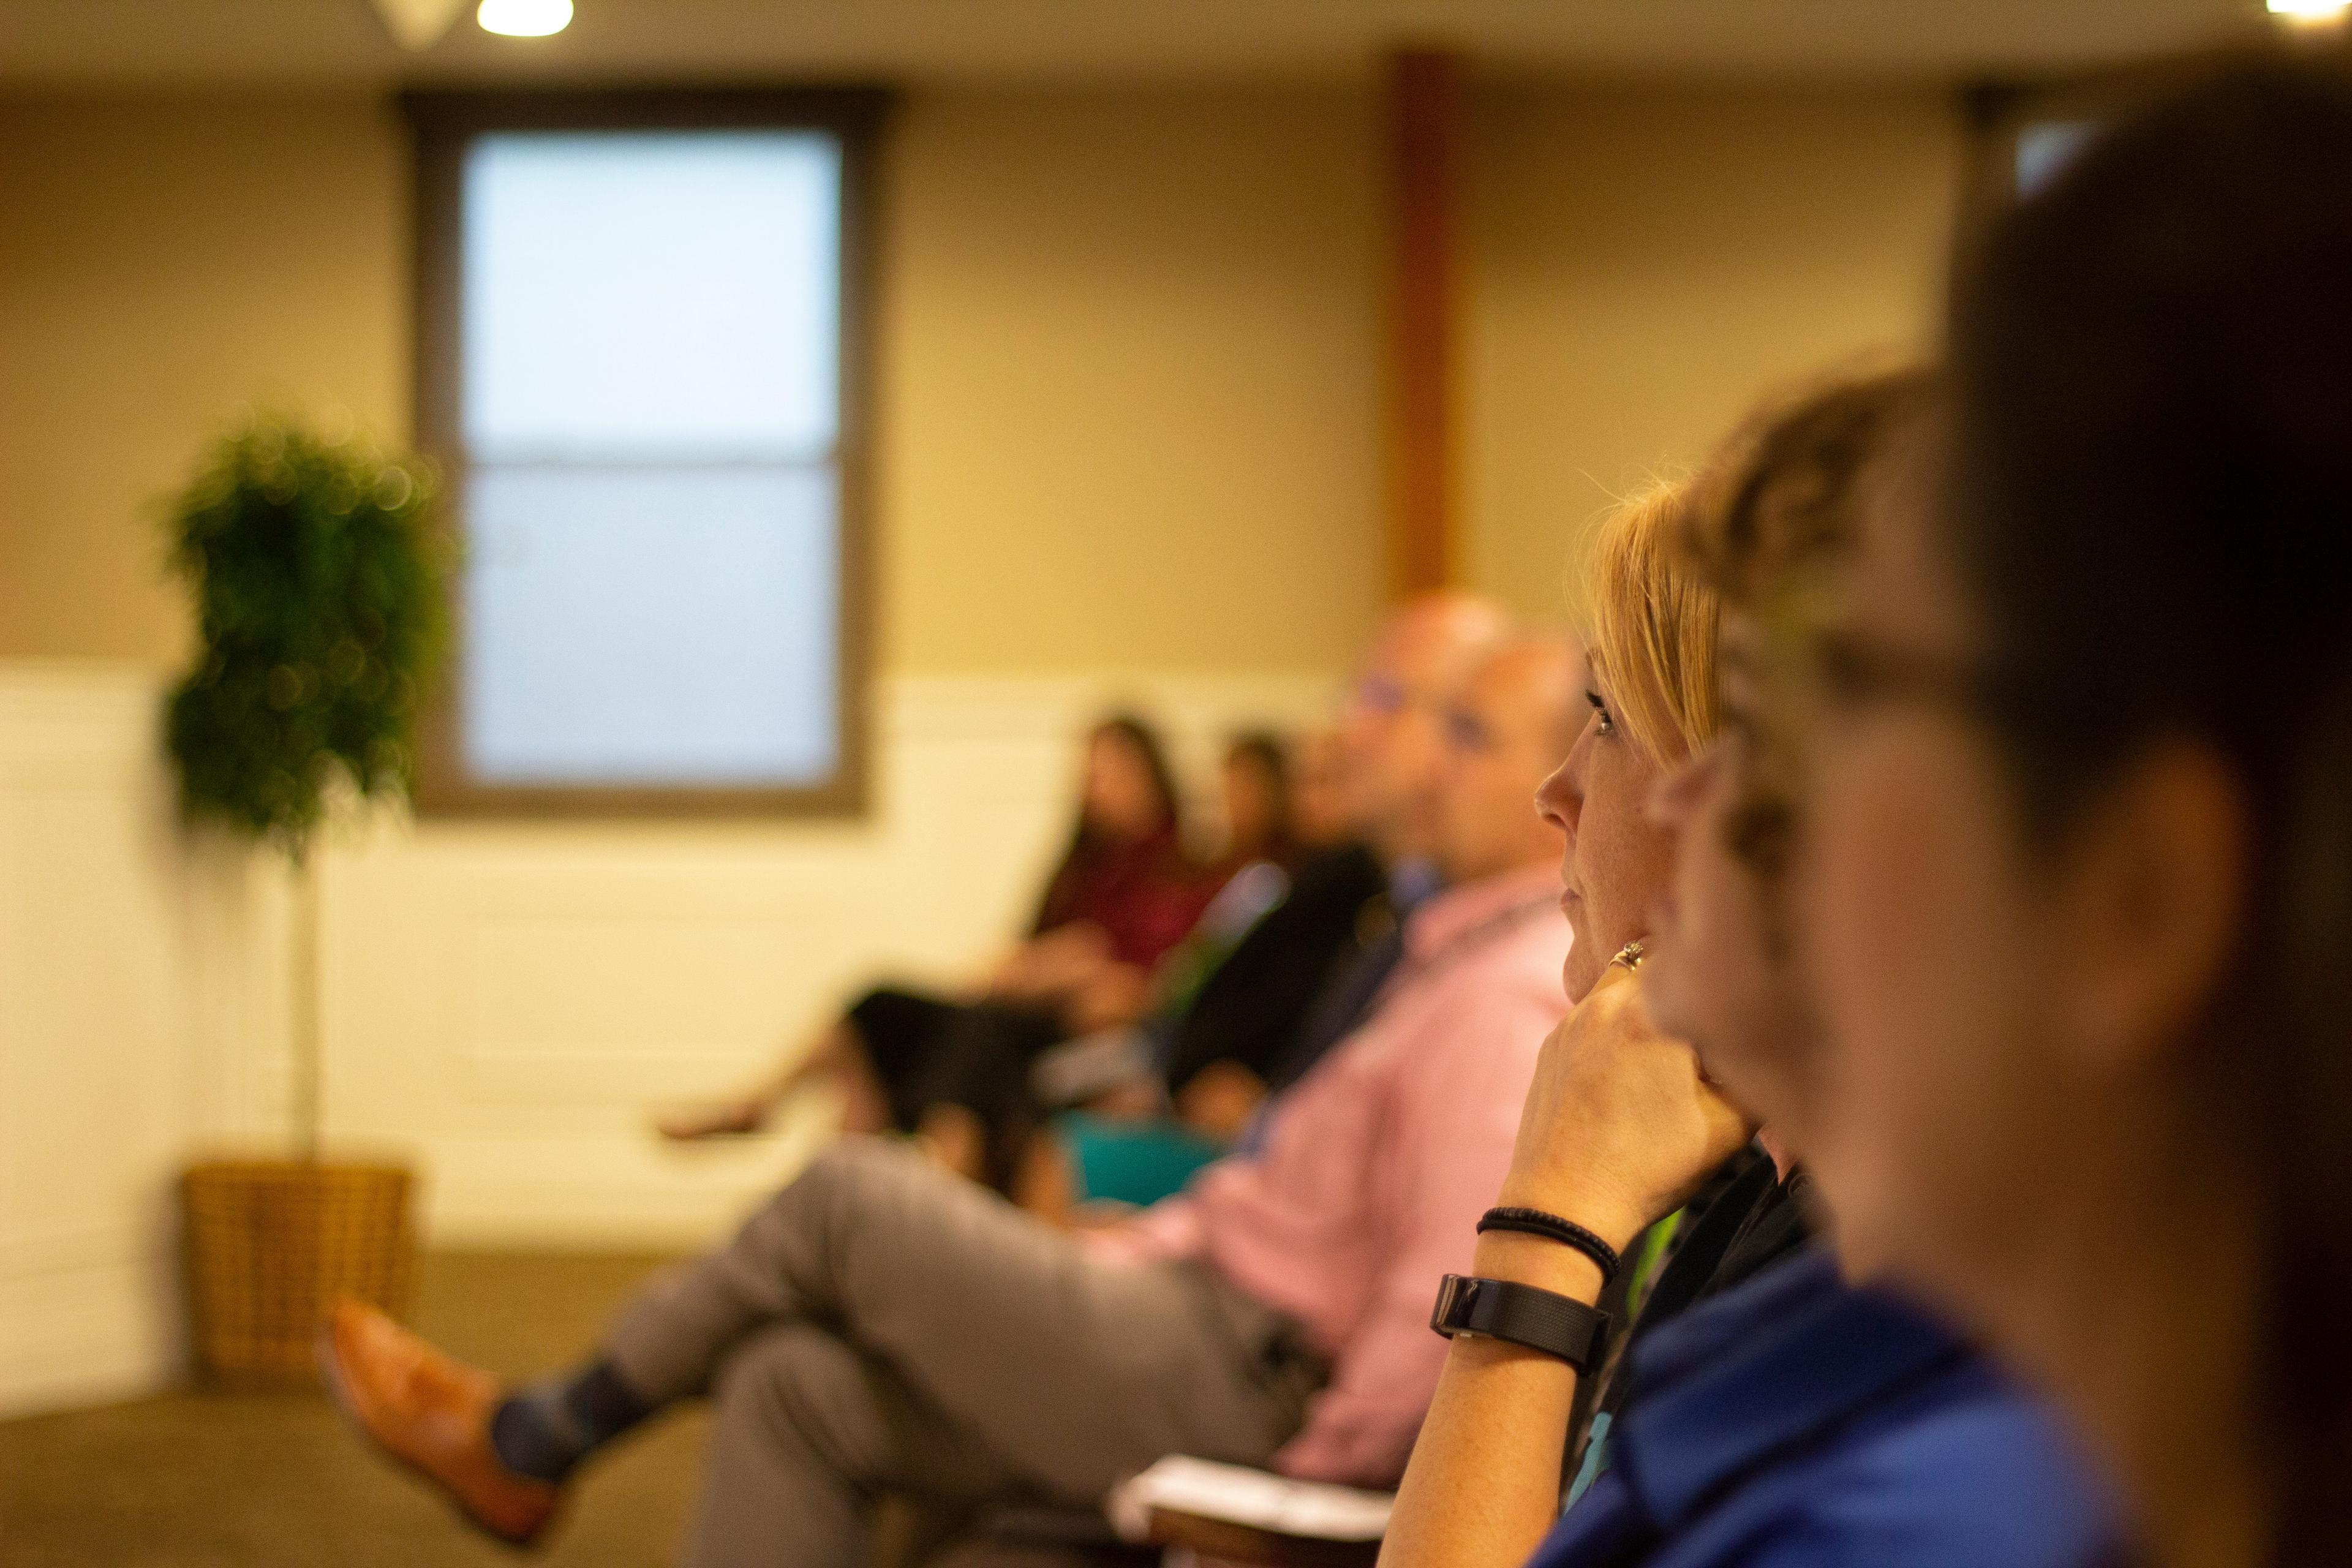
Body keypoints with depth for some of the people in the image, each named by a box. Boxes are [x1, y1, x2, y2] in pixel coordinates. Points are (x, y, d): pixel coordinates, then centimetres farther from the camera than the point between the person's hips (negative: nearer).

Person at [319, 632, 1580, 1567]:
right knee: (794, 1387, 4)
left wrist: (1320, 1463, -18)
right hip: (1211, 1306, 10)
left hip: (1227, 1378, -10)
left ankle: (532, 1443, 13)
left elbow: (1455, 1293, -28)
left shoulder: (1512, 998, -19)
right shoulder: (1460, 950, 16)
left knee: (850, 1196, -6)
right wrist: (1062, 1270, 16)